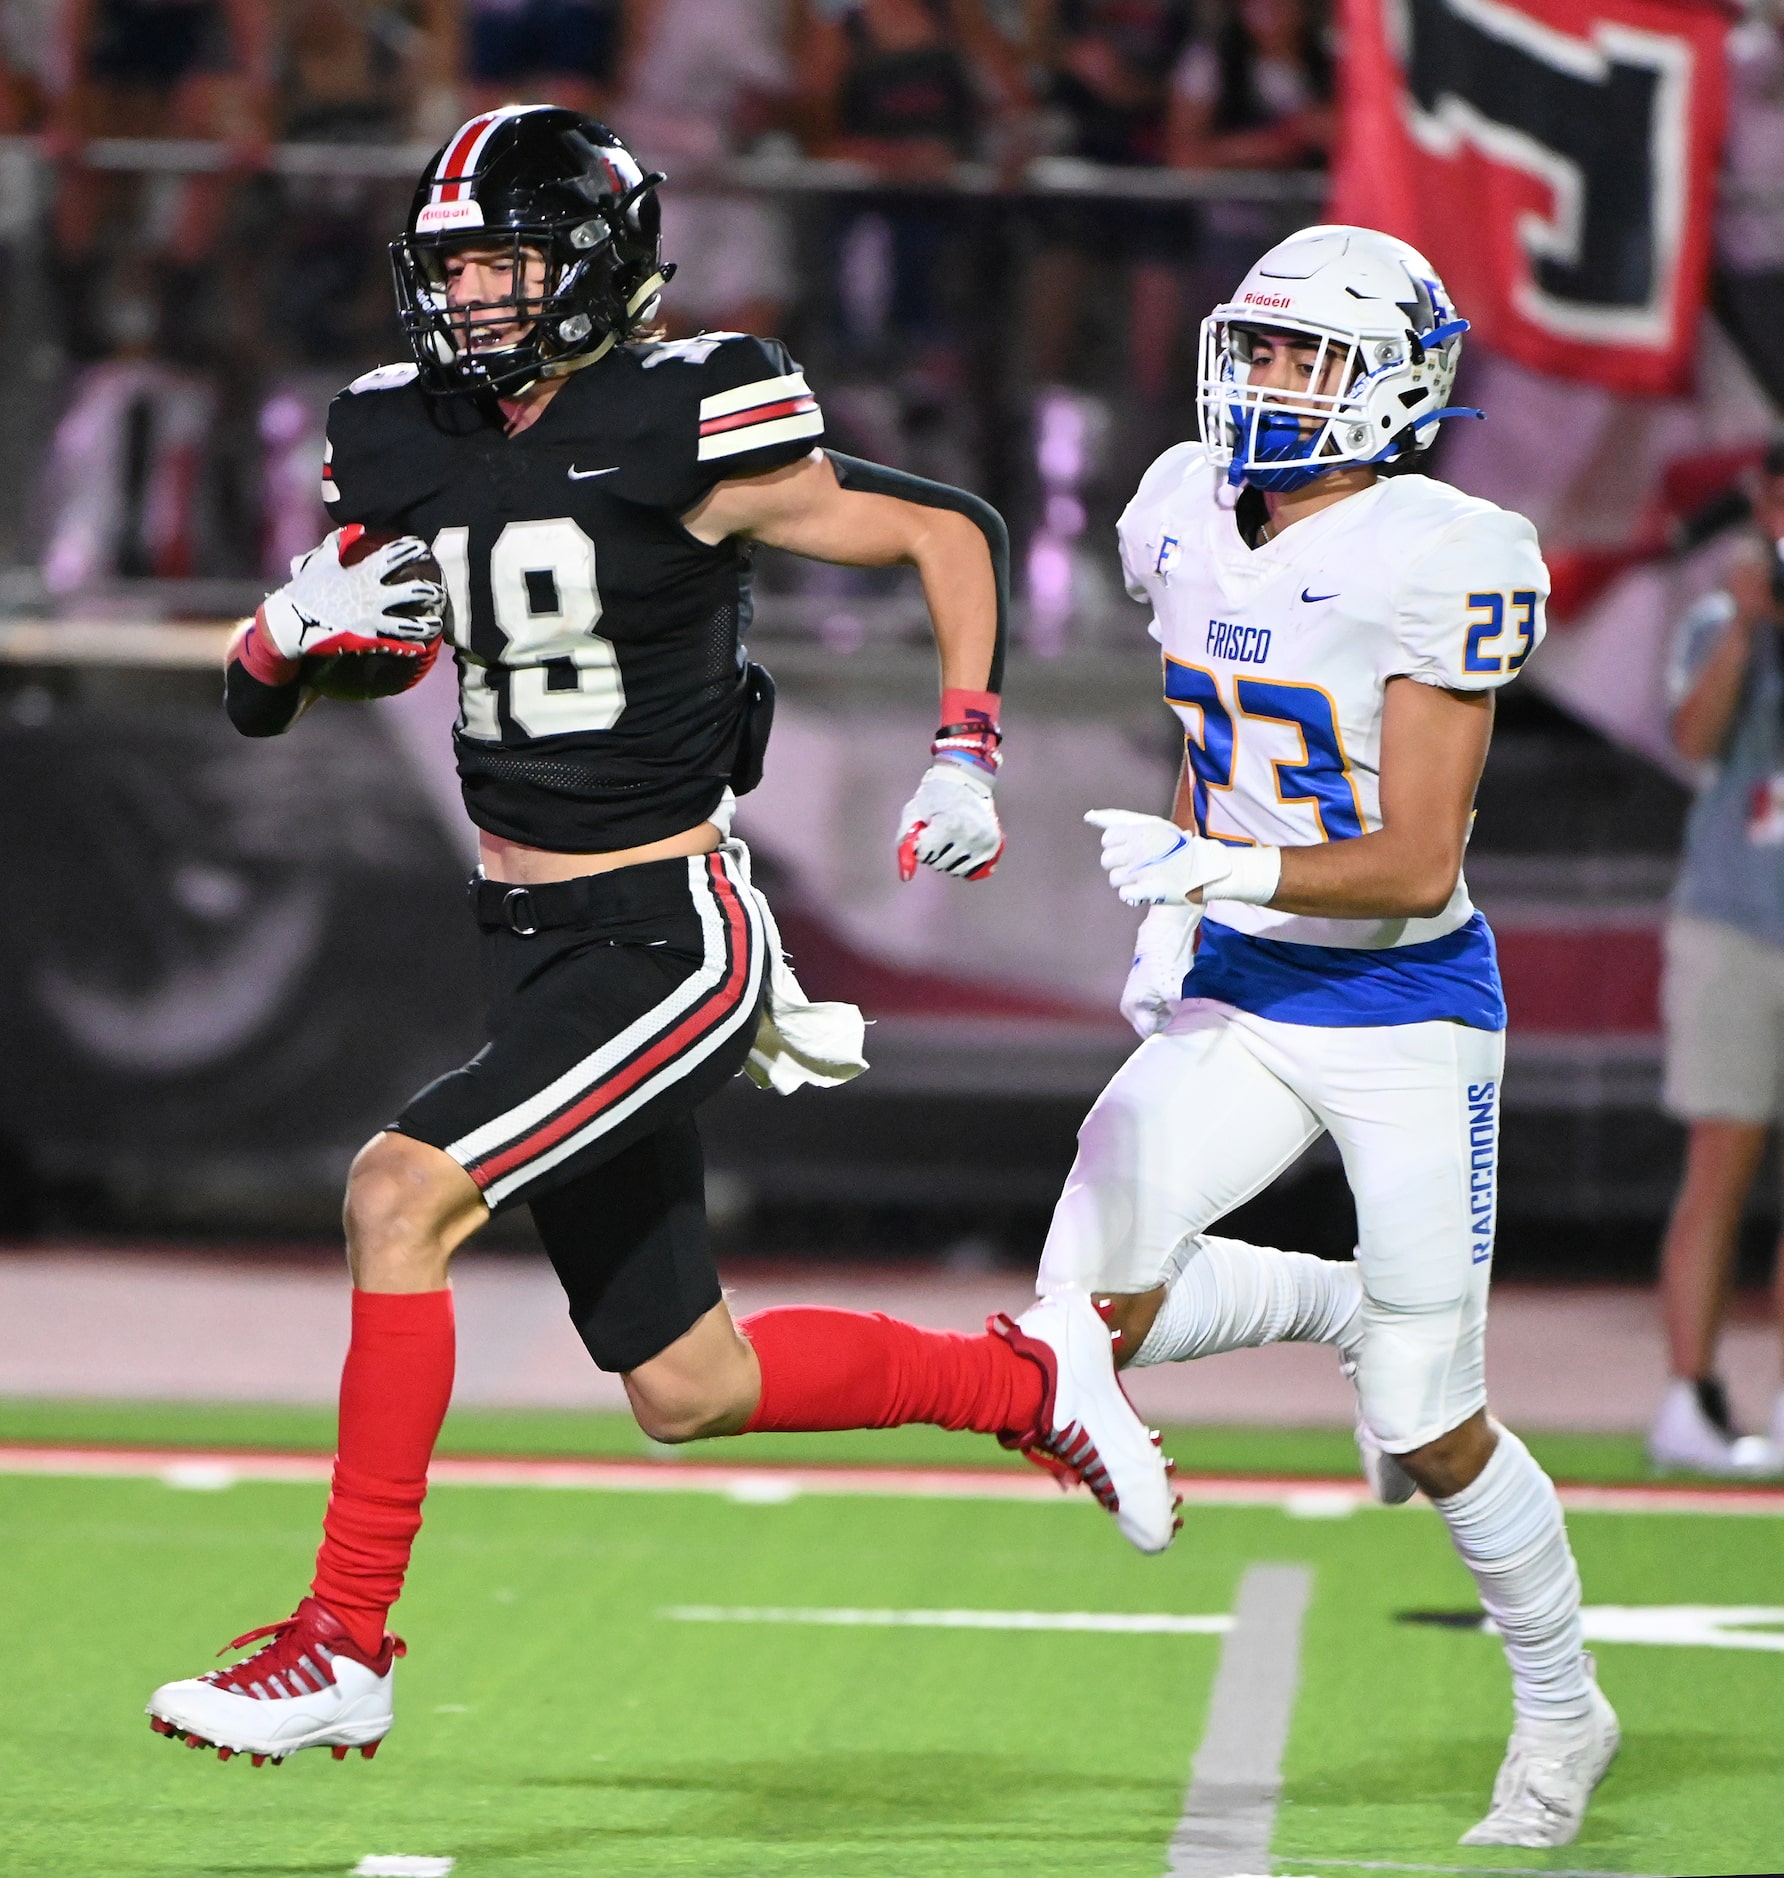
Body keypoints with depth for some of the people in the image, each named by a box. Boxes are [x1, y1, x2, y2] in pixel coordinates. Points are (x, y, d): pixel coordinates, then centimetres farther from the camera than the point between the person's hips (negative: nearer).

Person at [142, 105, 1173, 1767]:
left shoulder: (687, 429, -13)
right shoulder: (403, 446, 4)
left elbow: (955, 532, -1)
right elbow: (266, 697, 11)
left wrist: (965, 753, -7)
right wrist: (302, 627, -11)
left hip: (669, 943, -7)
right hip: (534, 945, 7)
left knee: (401, 1194, -24)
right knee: (690, 1392, 13)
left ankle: (344, 1645, -19)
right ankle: (1026, 1382, 35)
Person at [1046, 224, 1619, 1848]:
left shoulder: (1433, 568, -19)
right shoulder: (1190, 519, 1)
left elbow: (1415, 867, -22)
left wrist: (1218, 871, -31)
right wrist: (1172, 921, 10)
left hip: (1406, 1016, -6)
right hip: (1242, 1000, 6)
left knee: (1430, 1437, 0)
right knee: (1094, 1305, -12)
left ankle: (1562, 1715, 25)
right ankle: (1342, 1308, 19)